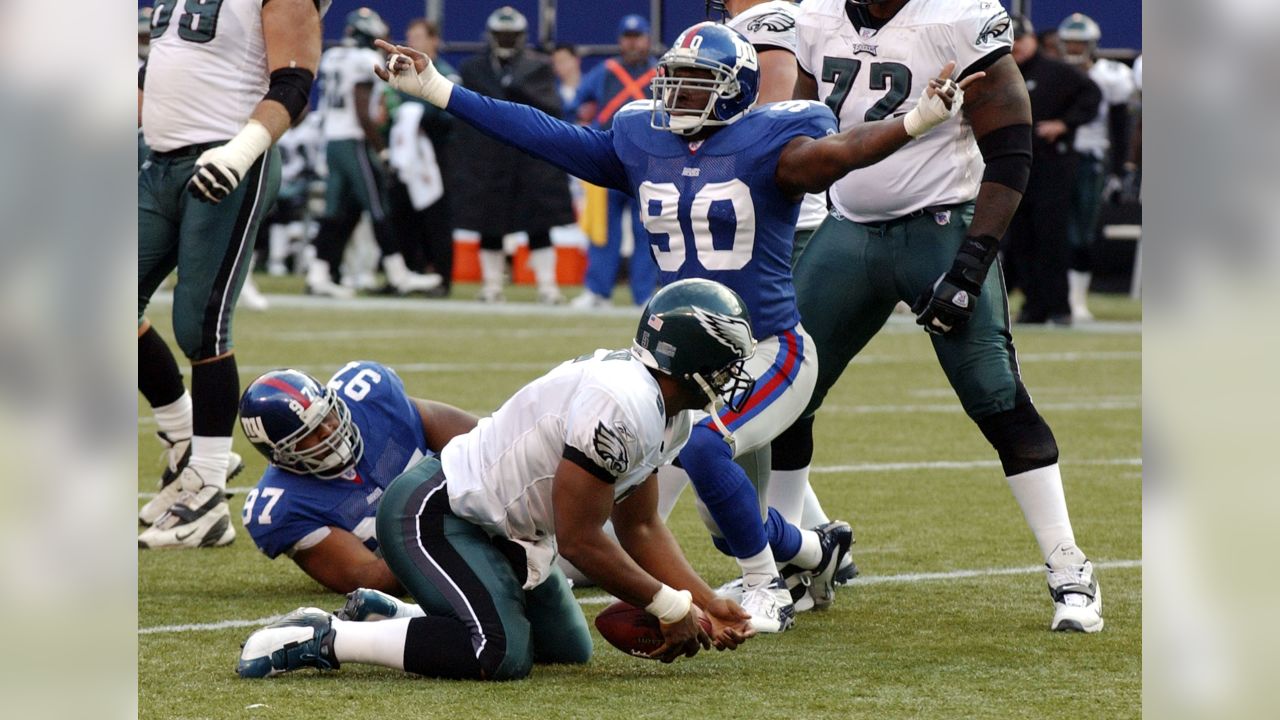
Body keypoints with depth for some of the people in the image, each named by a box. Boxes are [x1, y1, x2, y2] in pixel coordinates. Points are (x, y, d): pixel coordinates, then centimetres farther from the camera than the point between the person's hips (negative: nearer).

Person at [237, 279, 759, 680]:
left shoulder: (669, 417, 6)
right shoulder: (620, 407, -27)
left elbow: (639, 528, 15)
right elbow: (579, 541, -24)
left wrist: (705, 603, 4)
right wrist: (670, 606, -14)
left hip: (492, 526, 11)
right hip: (431, 515, -11)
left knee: (569, 650, 14)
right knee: (501, 656, -27)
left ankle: (380, 617, 17)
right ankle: (320, 639, -16)